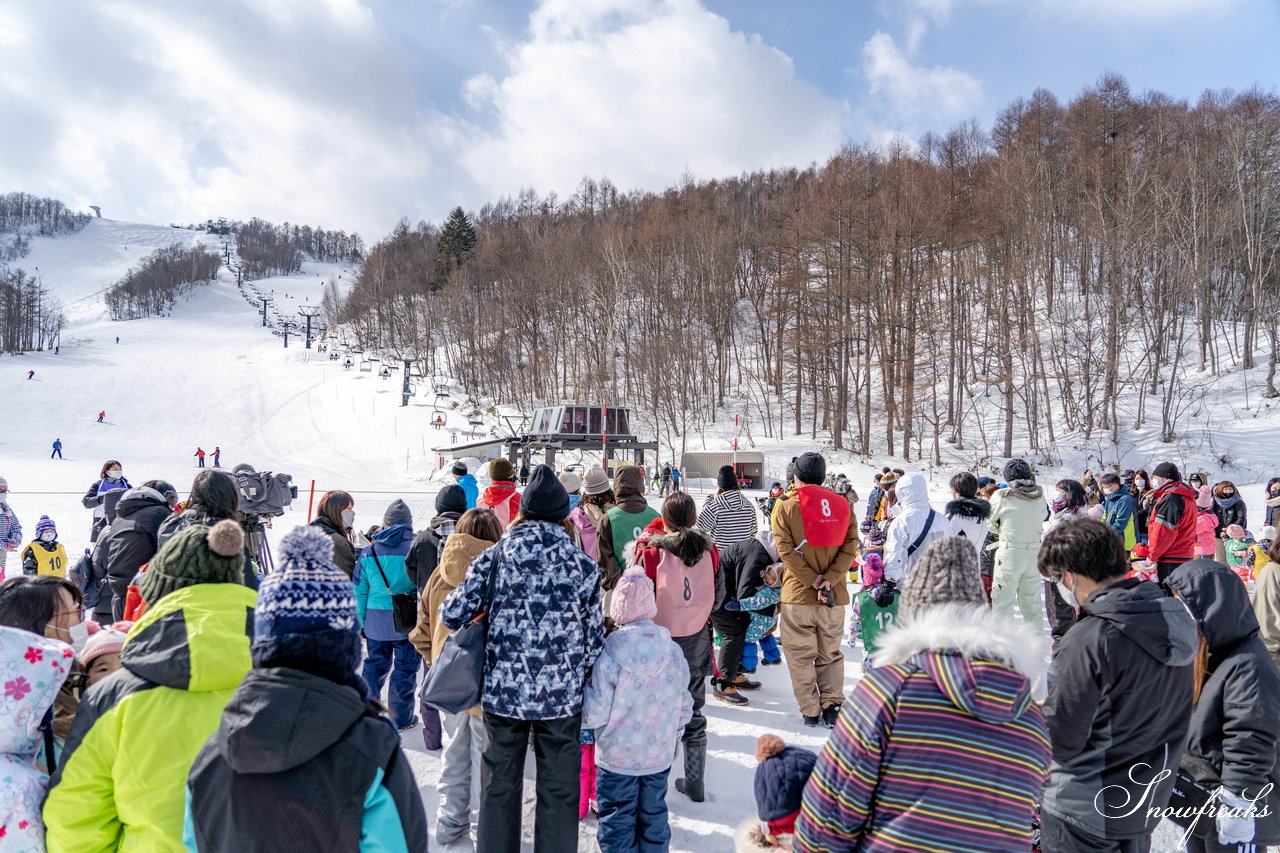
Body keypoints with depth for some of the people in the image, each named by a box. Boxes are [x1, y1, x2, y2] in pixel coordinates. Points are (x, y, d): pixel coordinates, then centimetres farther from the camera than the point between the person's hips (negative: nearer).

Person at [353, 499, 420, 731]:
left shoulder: (369, 551, 1)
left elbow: (359, 591, 5)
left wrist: (361, 622, 13)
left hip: (376, 622, 3)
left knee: (375, 664, 18)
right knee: (405, 668, 8)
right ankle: (401, 718, 16)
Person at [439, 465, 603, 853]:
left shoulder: (495, 556, -4)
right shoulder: (582, 565, -5)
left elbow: (453, 613, -4)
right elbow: (594, 640, 0)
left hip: (503, 691, 1)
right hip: (562, 696, -1)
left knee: (500, 785, 17)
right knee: (558, 790, 13)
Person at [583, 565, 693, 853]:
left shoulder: (609, 656, -20)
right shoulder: (674, 652, -6)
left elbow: (595, 711, -17)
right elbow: (684, 705, 5)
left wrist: (575, 718, 3)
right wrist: (674, 734, 21)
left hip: (617, 756, -4)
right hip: (660, 754, 4)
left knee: (617, 818, 11)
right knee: (653, 812, 20)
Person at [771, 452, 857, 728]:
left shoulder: (786, 508, -6)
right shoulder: (843, 506, 3)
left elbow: (786, 550, -13)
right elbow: (850, 547, -5)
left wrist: (813, 579, -12)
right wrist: (828, 580, -11)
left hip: (797, 595, -3)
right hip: (835, 598, 3)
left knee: (801, 656, 10)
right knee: (830, 655, 17)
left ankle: (810, 711, 13)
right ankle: (832, 706, 10)